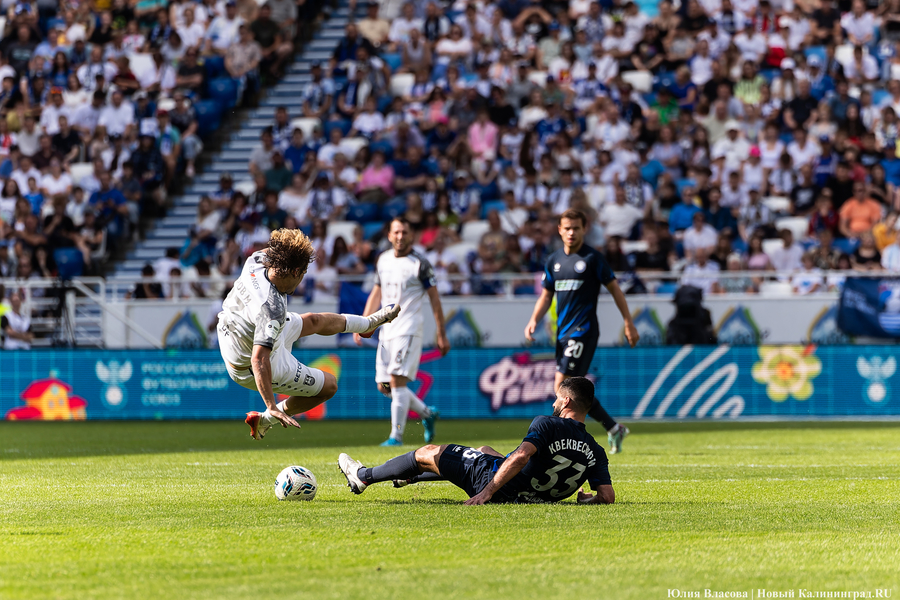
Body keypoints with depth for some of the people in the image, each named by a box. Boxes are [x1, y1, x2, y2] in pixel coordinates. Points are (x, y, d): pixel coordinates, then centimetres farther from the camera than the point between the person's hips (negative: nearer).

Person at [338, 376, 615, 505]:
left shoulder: (547, 425, -23)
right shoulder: (595, 452, -8)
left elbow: (520, 456, -37)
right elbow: (608, 497, -13)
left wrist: (487, 492, -33)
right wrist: (585, 498, 9)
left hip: (502, 488, -7)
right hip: (536, 496, 7)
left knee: (427, 453, 11)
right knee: (484, 451, 37)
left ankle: (363, 477, 33)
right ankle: (409, 477, 55)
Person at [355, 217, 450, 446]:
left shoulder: (420, 264, -6)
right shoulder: (383, 260, 12)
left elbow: (434, 298, -4)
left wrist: (442, 335, -6)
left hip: (408, 330, -7)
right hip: (386, 330, 7)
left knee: (397, 381, -16)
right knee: (384, 386, 6)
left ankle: (396, 435, -14)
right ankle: (427, 413, 25)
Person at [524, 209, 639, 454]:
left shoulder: (593, 258, -6)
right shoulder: (553, 260, 12)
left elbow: (615, 289, 0)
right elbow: (546, 295, 20)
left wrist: (629, 323, -1)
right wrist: (534, 320, 3)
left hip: (583, 330, -7)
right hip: (563, 331, 7)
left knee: (562, 386, -15)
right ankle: (614, 429, 23)